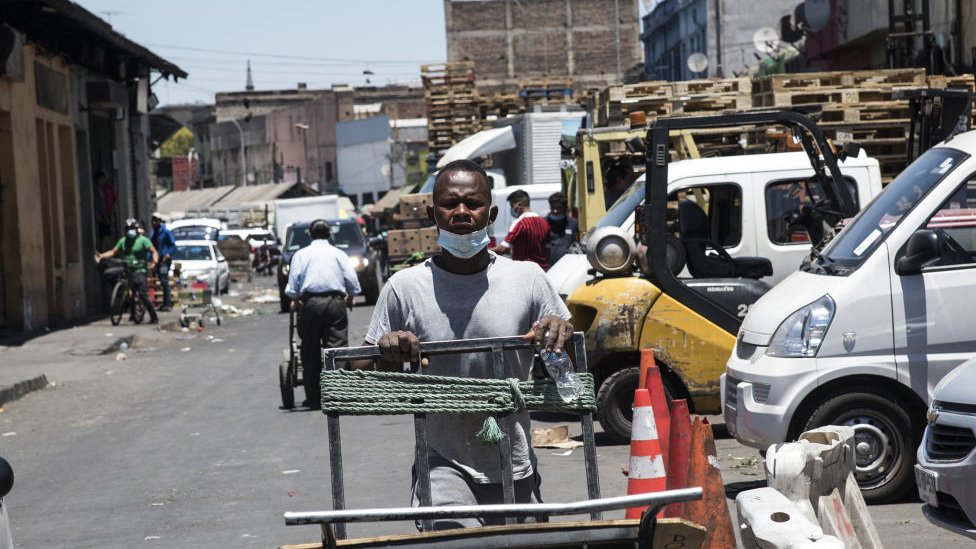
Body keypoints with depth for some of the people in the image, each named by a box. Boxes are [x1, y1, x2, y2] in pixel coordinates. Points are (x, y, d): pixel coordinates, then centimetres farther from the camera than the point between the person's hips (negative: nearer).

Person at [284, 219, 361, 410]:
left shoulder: (301, 254, 10)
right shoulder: (339, 253, 11)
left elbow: (293, 283, 2)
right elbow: (353, 282, 7)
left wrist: (295, 301, 19)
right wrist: (349, 298, 25)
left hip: (310, 302, 0)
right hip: (335, 302, 0)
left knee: (310, 353, 6)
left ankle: (314, 400, 6)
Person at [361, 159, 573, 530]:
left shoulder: (528, 279, -1)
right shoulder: (405, 288, -4)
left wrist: (561, 334, -14)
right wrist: (386, 353, -19)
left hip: (514, 469, 3)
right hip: (443, 464, -3)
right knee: (452, 530, -30)